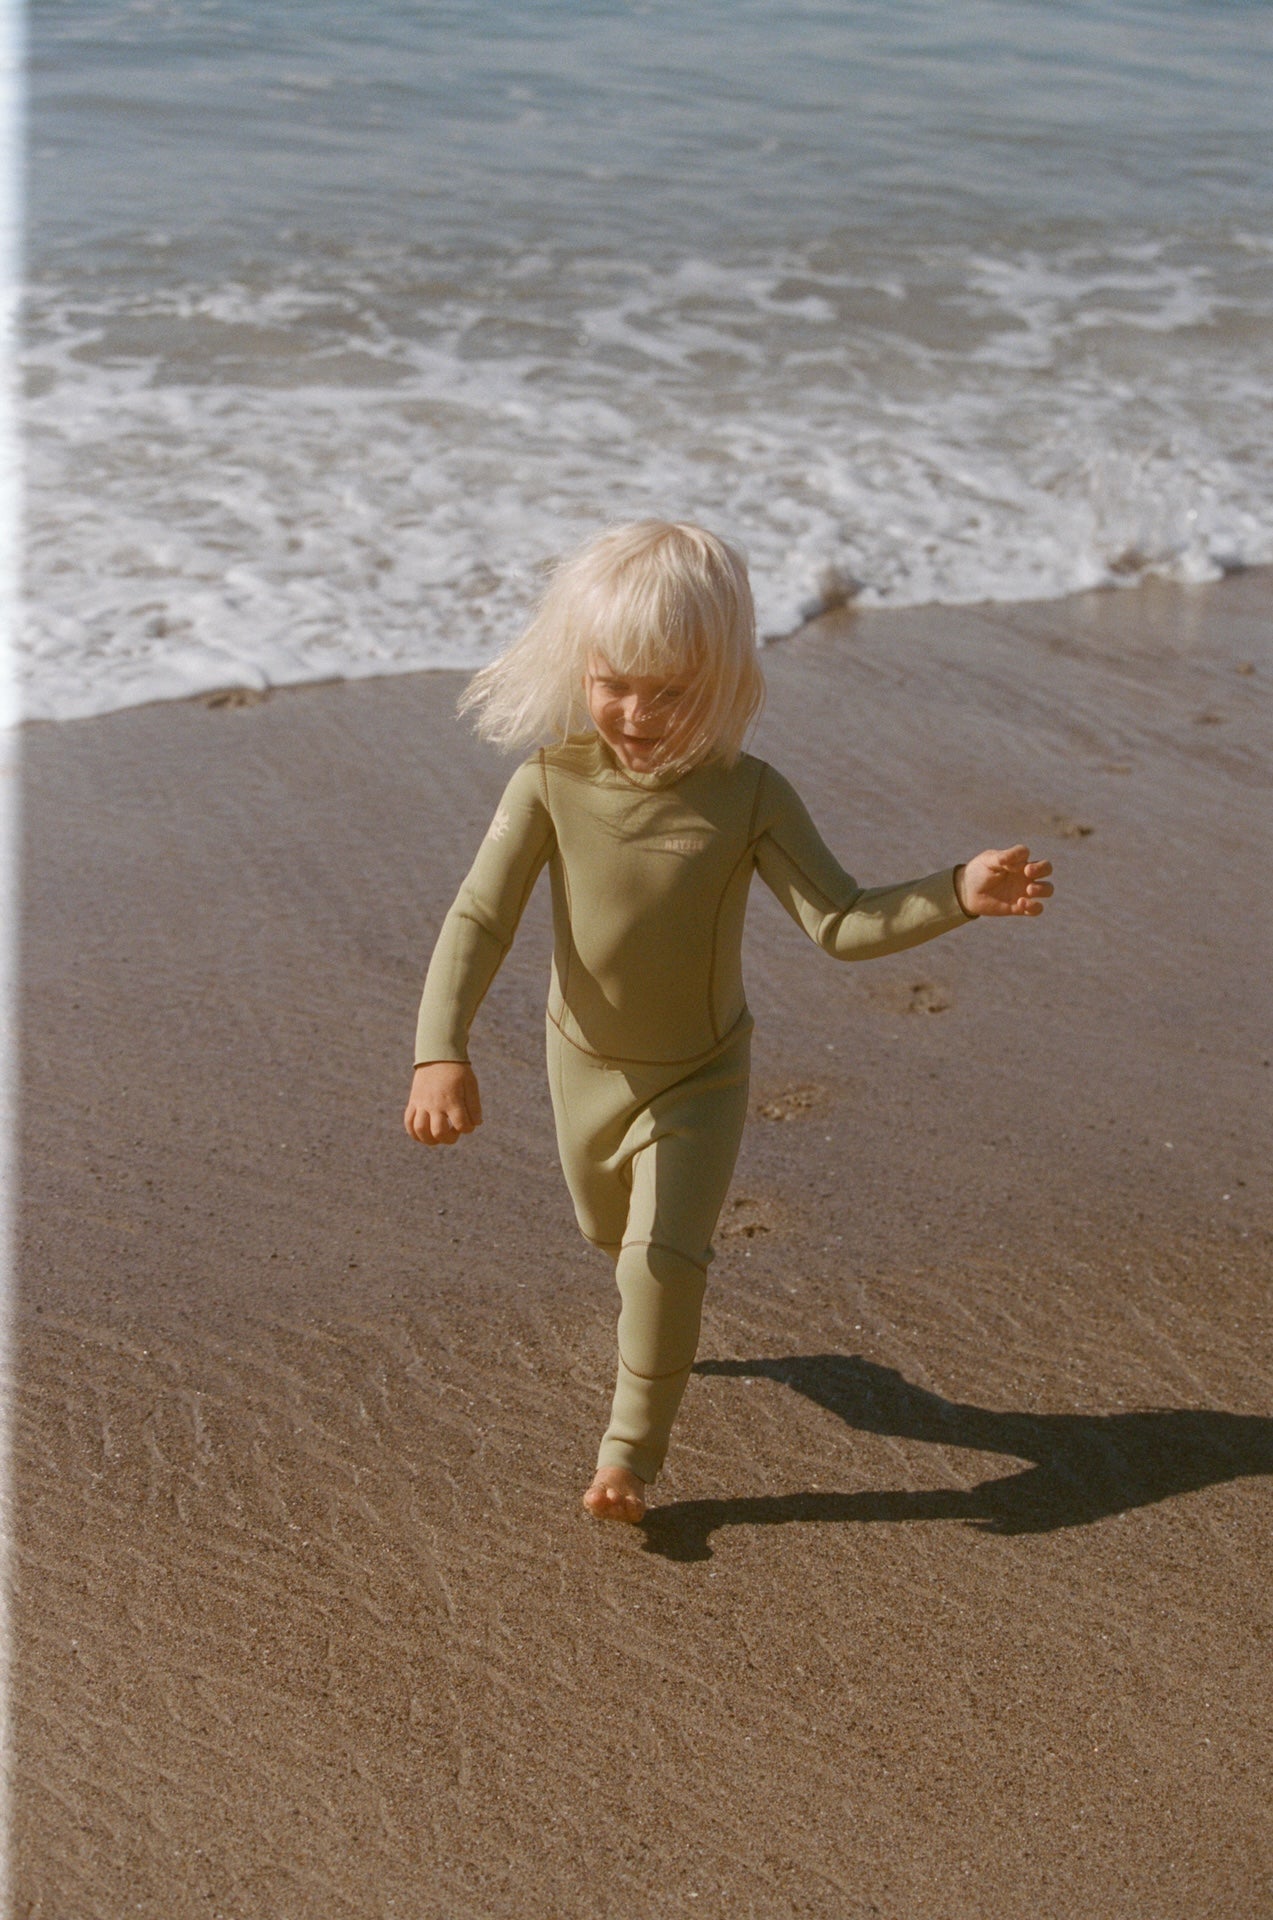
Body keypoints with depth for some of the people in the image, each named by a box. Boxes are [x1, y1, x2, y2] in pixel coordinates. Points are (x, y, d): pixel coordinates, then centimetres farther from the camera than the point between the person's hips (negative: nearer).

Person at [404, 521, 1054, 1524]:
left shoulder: (748, 796, -23)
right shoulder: (550, 785, -22)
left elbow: (843, 921, -24)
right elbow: (478, 921, -24)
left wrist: (959, 893, -40)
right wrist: (442, 1053, -37)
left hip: (699, 1075, -2)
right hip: (586, 1064, 3)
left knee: (664, 1254, -16)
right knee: (613, 1234, 25)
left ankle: (632, 1451, 7)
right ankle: (665, 1321, 62)